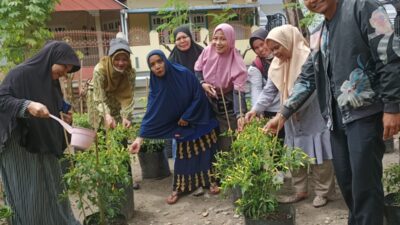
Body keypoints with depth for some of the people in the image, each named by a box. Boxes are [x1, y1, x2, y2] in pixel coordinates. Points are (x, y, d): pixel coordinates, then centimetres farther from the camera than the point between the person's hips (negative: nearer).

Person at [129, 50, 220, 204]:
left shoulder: (184, 74, -24)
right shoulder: (156, 86, -15)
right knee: (184, 155, 7)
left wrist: (187, 117, -14)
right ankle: (178, 188, 17)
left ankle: (210, 181, 22)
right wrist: (140, 138, -28)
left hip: (199, 120, -2)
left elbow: (199, 97, -16)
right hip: (181, 125, 2)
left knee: (204, 151, 5)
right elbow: (151, 113, -19)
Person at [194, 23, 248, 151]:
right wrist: (202, 83, -15)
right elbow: (197, 71, 6)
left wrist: (240, 115, -42)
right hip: (208, 105, 4)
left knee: (227, 146, 3)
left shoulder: (237, 62, -23)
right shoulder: (207, 52, -11)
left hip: (228, 109, -4)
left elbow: (238, 91, -29)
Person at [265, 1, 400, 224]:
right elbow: (307, 78, 20)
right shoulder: (321, 34, 17)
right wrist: (283, 114, 13)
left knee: (365, 182, -6)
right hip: (337, 117, 7)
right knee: (345, 179, 12)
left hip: (366, 113, -7)